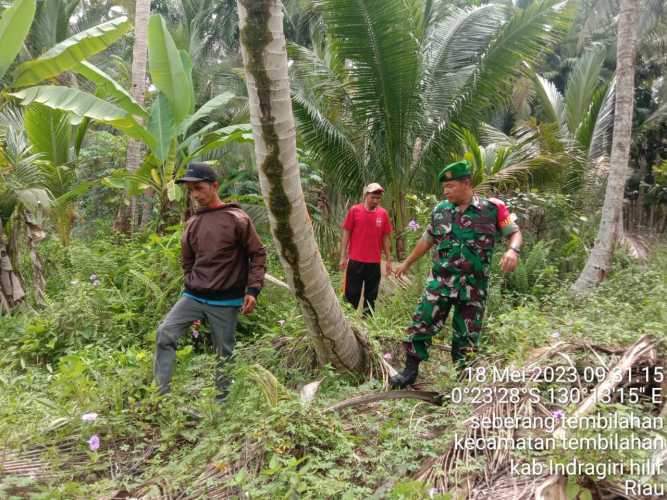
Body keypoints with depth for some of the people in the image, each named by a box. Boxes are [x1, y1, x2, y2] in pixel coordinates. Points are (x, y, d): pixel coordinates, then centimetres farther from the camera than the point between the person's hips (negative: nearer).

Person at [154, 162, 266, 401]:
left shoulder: (237, 219, -8)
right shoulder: (192, 224, 8)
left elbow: (258, 254, -6)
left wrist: (253, 290, -13)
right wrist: (191, 285, 14)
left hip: (225, 301, -4)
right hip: (193, 296, 5)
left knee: (224, 352, 6)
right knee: (165, 333, -9)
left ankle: (222, 397, 24)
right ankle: (162, 393, -1)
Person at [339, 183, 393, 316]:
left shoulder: (383, 213, 3)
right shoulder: (354, 210, -3)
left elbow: (385, 238, 8)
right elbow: (346, 234, 0)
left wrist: (389, 260, 8)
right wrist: (343, 257, -3)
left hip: (375, 263, 2)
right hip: (355, 261, -2)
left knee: (371, 296, 11)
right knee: (351, 295, 4)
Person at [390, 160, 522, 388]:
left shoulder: (492, 208, -5)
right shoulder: (440, 210, 5)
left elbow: (515, 232, 1)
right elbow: (427, 240, 18)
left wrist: (512, 250, -22)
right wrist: (407, 263, 24)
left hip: (473, 287, -2)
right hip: (440, 281, 2)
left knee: (467, 337, 8)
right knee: (421, 324, -1)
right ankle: (410, 371, 14)